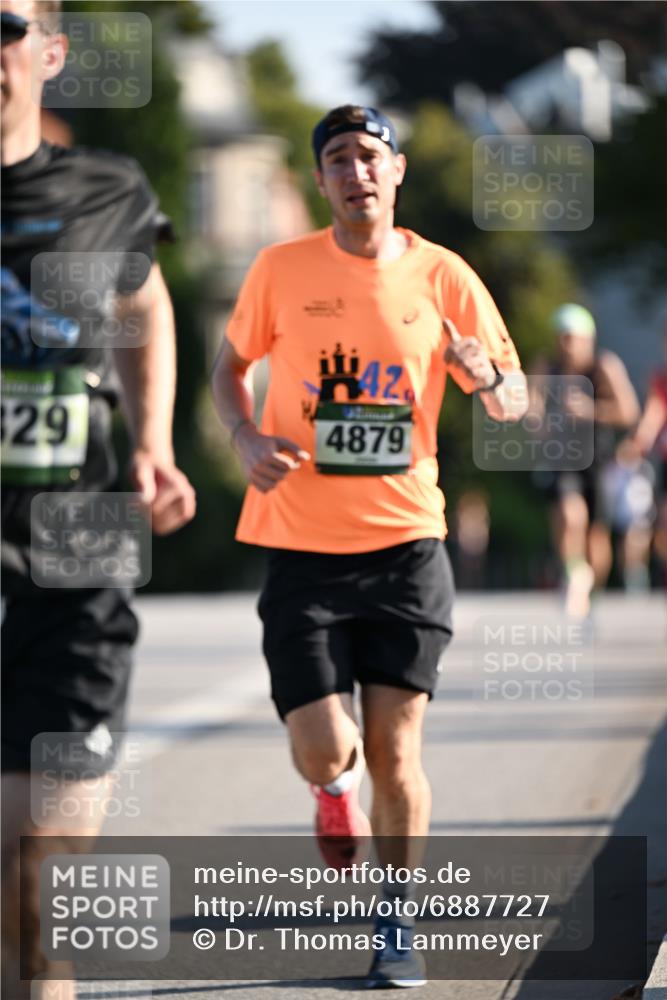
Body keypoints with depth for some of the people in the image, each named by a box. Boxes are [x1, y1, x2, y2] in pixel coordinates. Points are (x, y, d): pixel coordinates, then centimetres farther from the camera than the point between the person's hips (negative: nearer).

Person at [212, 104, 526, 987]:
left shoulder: (443, 277, 2)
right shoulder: (282, 270, 1)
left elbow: (513, 402, 9)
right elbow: (231, 364, 16)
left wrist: (484, 375, -15)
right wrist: (246, 439, -4)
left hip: (406, 543, 0)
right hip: (302, 547, 0)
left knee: (394, 752, -2)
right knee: (324, 751, -8)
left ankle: (396, 928, 16)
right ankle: (335, 789, 30)